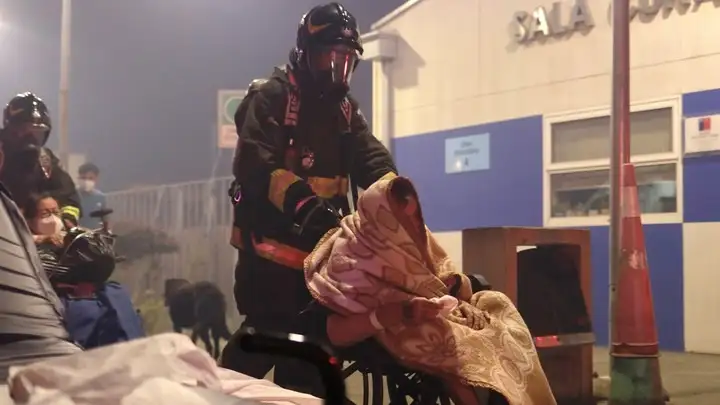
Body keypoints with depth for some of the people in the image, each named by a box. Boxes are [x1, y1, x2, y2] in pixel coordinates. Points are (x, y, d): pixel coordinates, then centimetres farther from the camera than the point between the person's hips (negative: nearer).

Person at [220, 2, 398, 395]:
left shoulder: (345, 109, 17)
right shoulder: (271, 97, -6)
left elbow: (372, 159, 2)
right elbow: (255, 163, -21)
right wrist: (302, 200, -37)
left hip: (322, 244, 7)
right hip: (272, 241, -7)